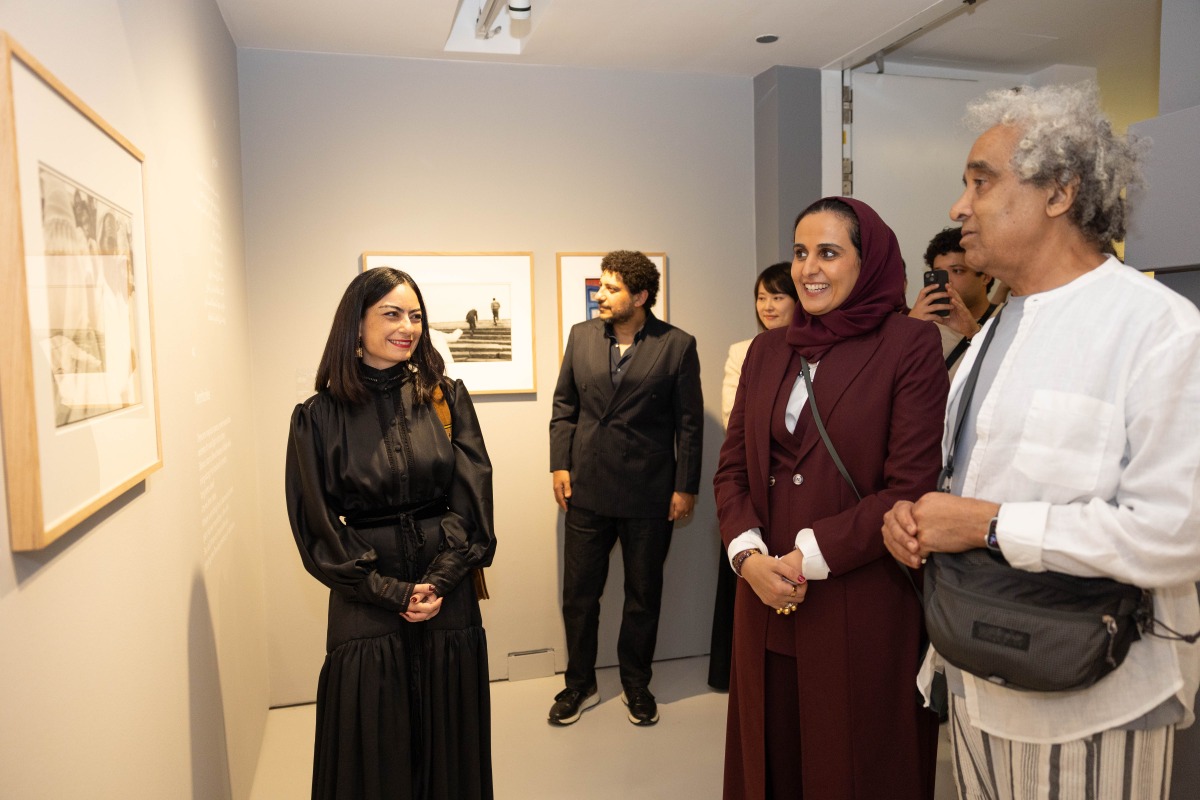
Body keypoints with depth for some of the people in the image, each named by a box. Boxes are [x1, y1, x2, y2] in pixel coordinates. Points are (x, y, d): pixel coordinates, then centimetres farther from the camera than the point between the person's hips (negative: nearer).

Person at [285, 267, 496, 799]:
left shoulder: (446, 398, 2)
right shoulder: (319, 416, -4)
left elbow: (473, 498, -2)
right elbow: (318, 528, -5)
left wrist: (439, 581, -13)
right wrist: (394, 593, -10)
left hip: (450, 602, 2)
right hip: (364, 610, -1)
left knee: (450, 751, 15)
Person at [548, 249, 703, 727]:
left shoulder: (677, 345, -5)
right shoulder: (582, 336, 4)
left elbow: (689, 423, -3)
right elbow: (564, 406, 10)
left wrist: (686, 487, -5)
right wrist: (560, 464, 3)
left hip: (650, 495, -2)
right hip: (587, 489, 3)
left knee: (643, 596, 12)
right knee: (579, 593, 10)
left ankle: (636, 684, 33)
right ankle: (580, 685, 30)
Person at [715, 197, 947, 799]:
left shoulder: (911, 346, -7)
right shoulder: (767, 350, 8)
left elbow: (910, 488, -13)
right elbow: (732, 467, 7)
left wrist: (807, 559, -15)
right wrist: (749, 555, -9)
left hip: (865, 609, -4)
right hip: (767, 601, 5)